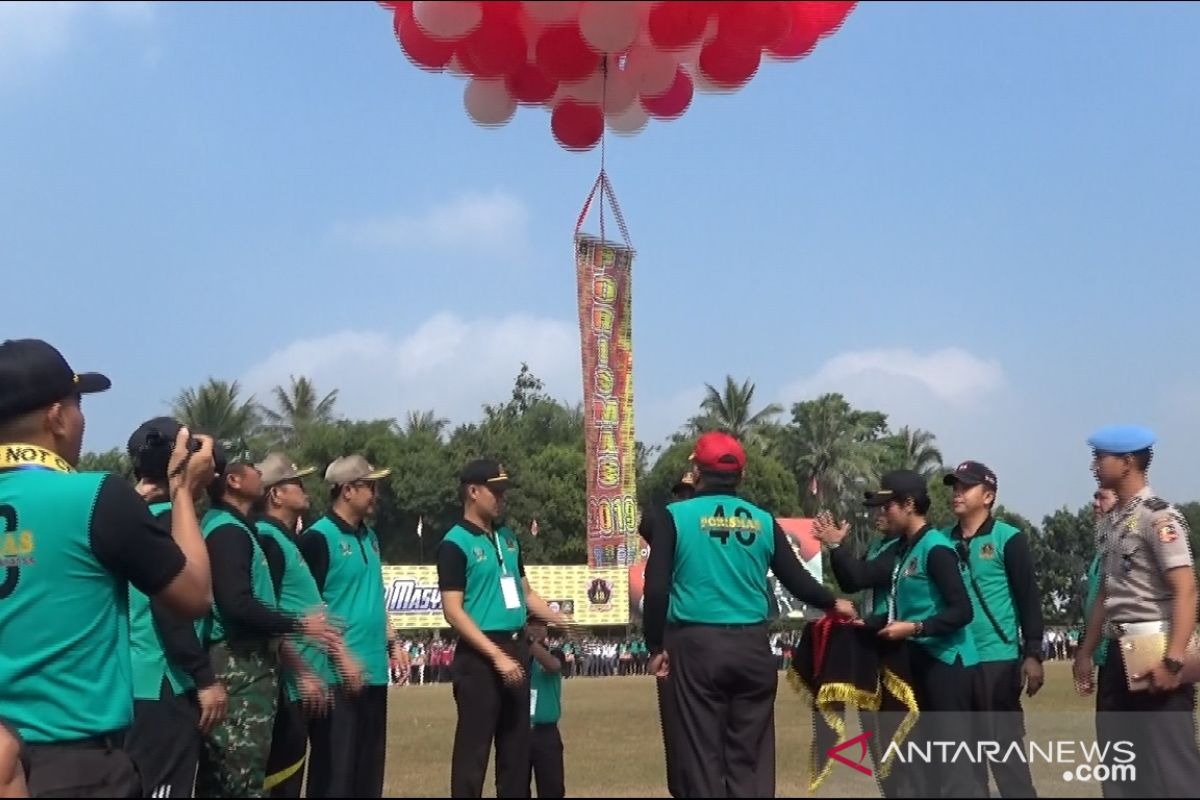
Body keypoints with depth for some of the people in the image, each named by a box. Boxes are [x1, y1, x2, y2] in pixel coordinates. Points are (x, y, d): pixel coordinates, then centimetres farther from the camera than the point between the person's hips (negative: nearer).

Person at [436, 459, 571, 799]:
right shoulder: (455, 544, -9)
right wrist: (497, 656, -18)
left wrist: (564, 623, 10)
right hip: (480, 656, -7)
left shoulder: (508, 538, 13)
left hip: (517, 648, 7)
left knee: (517, 745, 13)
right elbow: (454, 611, -14)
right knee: (474, 747, -3)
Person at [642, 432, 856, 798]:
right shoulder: (763, 521, 6)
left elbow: (656, 589, -8)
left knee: (703, 753, 2)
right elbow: (796, 579, 10)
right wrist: (833, 604, 28)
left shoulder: (674, 516, -2)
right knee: (750, 754, 10)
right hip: (752, 645, 3)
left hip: (696, 644, -3)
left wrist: (657, 646, 1)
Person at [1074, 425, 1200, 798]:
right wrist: (1086, 652, 20)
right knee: (1118, 764, 13)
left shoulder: (1158, 516, -11)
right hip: (1119, 653, 9)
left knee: (1170, 764, -5)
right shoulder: (1111, 522, 15)